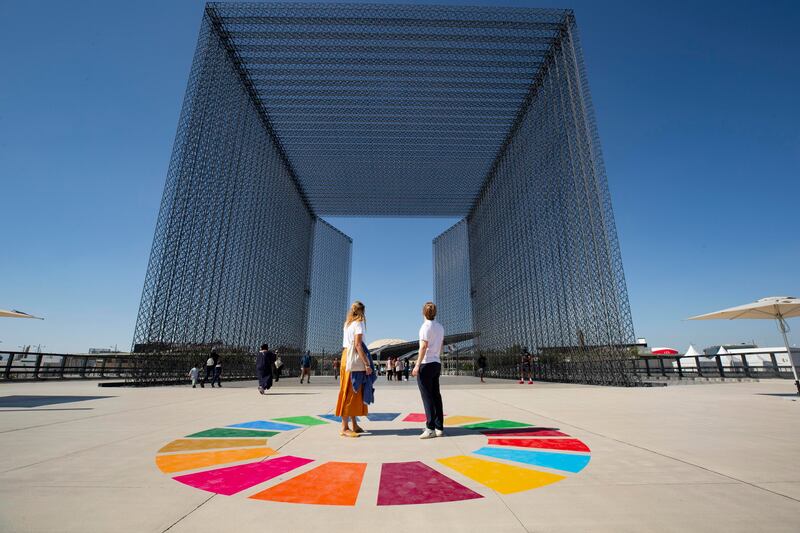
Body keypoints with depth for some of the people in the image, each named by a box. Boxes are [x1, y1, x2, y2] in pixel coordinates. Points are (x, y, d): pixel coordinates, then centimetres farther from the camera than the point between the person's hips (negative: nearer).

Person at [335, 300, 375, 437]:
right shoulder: (359, 323, -7)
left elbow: (346, 343, 13)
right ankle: (344, 427, -3)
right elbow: (357, 344, -17)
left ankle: (354, 424, 18)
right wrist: (367, 364, -17)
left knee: (353, 393, 12)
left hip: (346, 356, 8)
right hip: (355, 360, -8)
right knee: (351, 392, -6)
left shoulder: (347, 323, 16)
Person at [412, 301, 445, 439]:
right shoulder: (440, 327, 11)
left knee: (427, 397, -3)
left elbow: (423, 347, -17)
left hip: (426, 364, -7)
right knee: (436, 396, 10)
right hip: (436, 364, 7)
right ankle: (439, 428, 14)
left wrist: (417, 365, -16)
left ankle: (430, 429, -2)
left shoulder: (426, 326, -11)